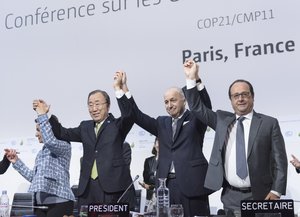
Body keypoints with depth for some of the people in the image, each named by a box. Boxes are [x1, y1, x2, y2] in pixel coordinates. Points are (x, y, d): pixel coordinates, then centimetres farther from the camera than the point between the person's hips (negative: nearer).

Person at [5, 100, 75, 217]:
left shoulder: (64, 146, 0)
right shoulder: (41, 153, 22)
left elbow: (50, 141, -22)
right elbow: (34, 177, 21)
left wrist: (42, 115, -17)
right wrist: (16, 162, 16)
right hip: (39, 204, 7)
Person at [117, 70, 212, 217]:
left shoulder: (195, 119, 5)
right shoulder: (162, 123, 17)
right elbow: (137, 116, 10)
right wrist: (123, 88, 0)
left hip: (191, 182, -4)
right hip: (166, 183, 4)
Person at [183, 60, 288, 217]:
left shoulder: (269, 123, 1)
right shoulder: (222, 120, 10)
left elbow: (280, 160, -1)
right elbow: (197, 108, 8)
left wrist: (276, 191, -9)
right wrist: (191, 79, -3)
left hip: (260, 196, -2)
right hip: (230, 197, 3)